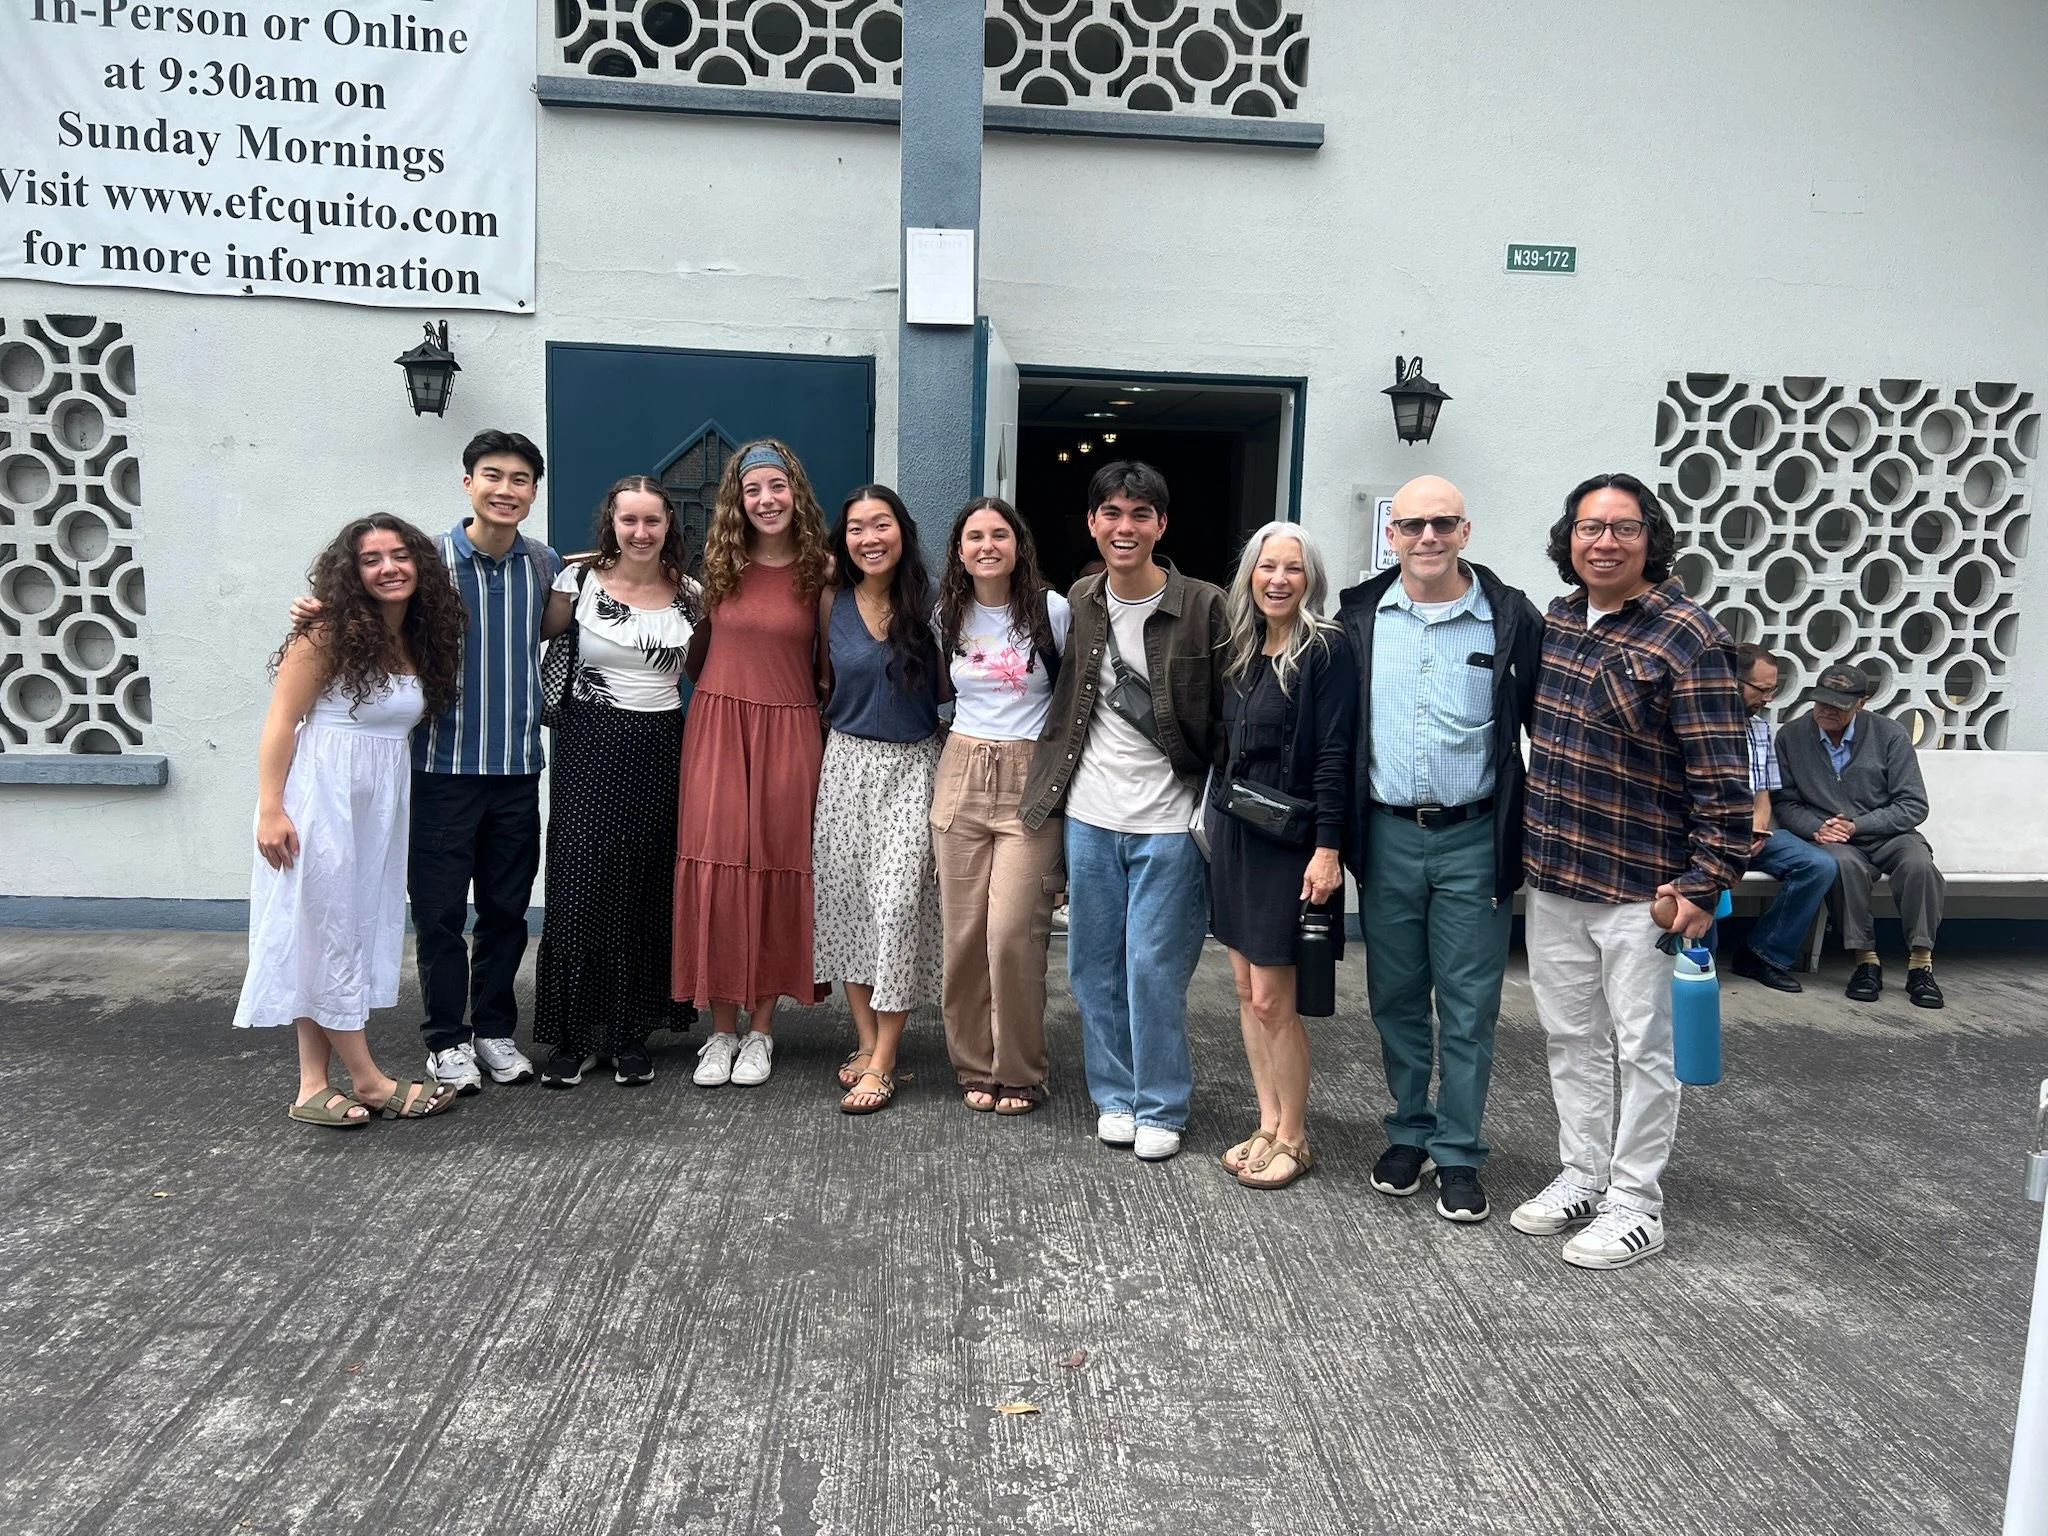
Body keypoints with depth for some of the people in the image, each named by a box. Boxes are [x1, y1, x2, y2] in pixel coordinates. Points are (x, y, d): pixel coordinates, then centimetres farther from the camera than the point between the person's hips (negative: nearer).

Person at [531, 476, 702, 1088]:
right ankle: (574, 1035, 9)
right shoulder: (580, 580, -1)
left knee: (650, 892, 5)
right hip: (591, 746, -2)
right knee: (581, 888, -4)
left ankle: (631, 1032, 17)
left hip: (663, 750, 2)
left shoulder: (689, 593, 7)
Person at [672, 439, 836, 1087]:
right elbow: (696, 644, 16)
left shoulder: (820, 570, 2)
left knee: (777, 870, 3)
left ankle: (761, 1029, 16)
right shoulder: (719, 564, 6)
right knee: (715, 869, -1)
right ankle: (721, 1030, 12)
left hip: (789, 734, -1)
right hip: (717, 727, 1)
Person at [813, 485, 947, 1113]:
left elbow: (948, 688, 2)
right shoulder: (832, 603, 3)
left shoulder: (928, 603, -4)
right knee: (847, 897, 5)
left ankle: (882, 1063, -1)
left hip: (912, 766, -3)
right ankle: (866, 1041, 18)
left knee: (898, 902, -7)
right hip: (847, 762, 3)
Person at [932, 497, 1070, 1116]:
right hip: (962, 778, 4)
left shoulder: (1052, 610, -3)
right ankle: (974, 1066, 19)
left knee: (1012, 935, -10)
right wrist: (964, 752, 15)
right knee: (964, 934, 3)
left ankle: (1018, 1074, 8)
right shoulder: (947, 617, 8)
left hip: (1031, 781, -4)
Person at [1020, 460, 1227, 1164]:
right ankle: (1115, 1097, 27)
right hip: (1090, 815, 5)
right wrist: (1051, 791, 12)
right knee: (1094, 967, 11)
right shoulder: (1079, 603, 5)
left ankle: (1160, 1109, 17)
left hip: (1168, 821, -4)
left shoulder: (1204, 607, -8)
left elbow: (1230, 718, -4)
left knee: (1154, 971, 0)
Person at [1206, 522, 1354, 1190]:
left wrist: (1327, 848, -19)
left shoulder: (1326, 648, -10)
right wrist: (1215, 823, 11)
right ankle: (1268, 1124, 24)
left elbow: (1334, 754, -14)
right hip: (1232, 832, 7)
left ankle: (1293, 1138, 15)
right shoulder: (1241, 648, 11)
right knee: (1246, 990, 12)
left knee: (1273, 1000, -2)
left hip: (1287, 840, -7)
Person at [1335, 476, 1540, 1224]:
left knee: (1468, 1007, 5)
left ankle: (1458, 1154, 18)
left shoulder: (1511, 618, -4)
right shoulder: (1359, 616, 3)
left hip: (1472, 840, -2)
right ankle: (1408, 1133, 28)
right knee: (1396, 998, 12)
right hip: (1387, 835, 2)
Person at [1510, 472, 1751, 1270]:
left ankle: (1635, 1203, 19)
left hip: (1642, 889, -6)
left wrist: (1705, 885, -18)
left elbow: (1722, 777, -16)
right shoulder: (1555, 620, 7)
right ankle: (1581, 1175, 31)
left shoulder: (1687, 639, -14)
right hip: (1553, 879, 7)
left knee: (1644, 1048, 6)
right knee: (1571, 1038, 16)